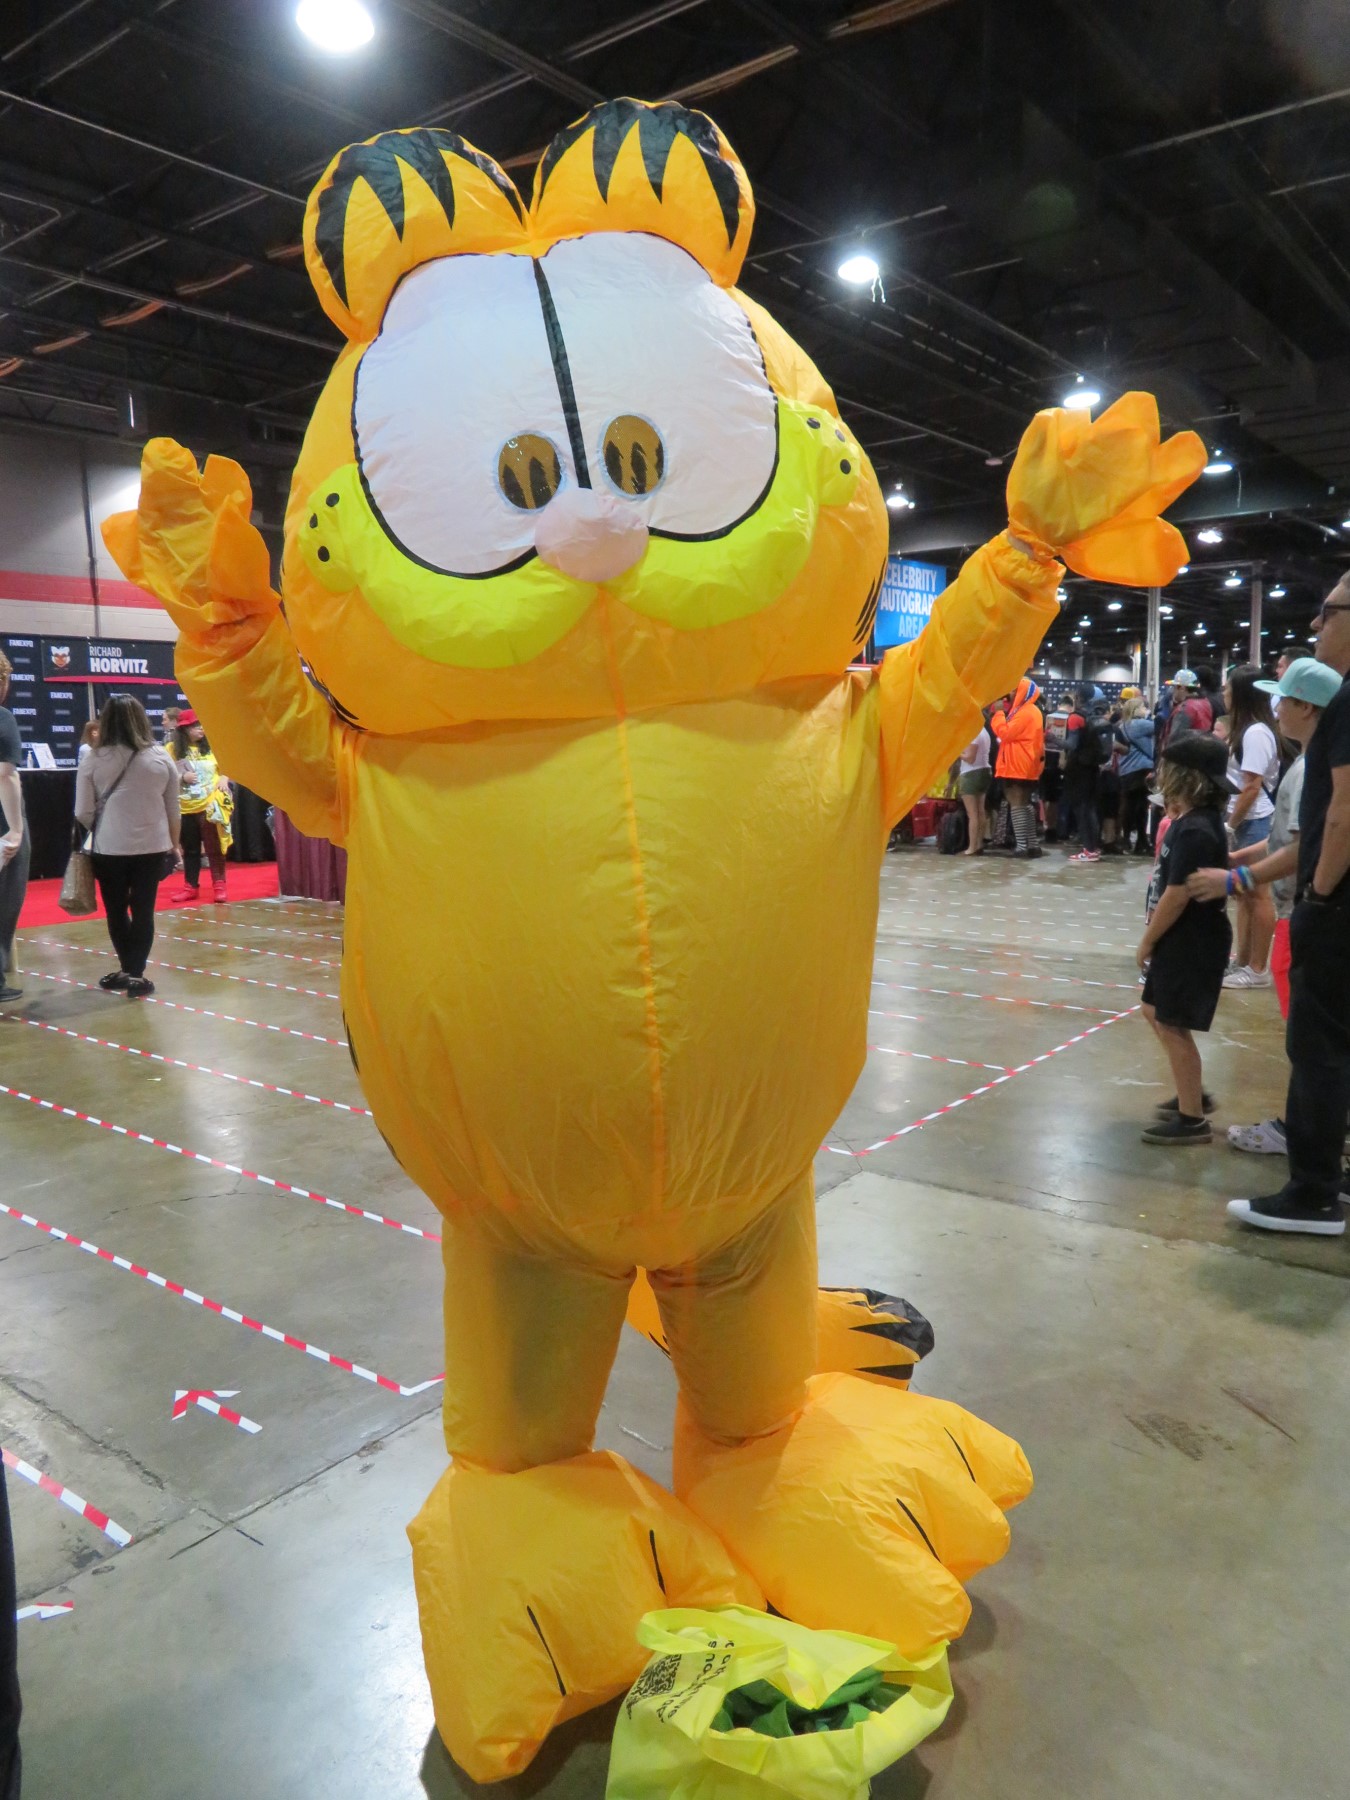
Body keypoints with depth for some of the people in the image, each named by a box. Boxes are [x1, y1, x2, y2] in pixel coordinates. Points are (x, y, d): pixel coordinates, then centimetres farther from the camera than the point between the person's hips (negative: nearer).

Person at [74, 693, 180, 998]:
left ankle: (128, 970, 22)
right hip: (152, 846, 1)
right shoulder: (161, 758, 0)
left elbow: (83, 813, -2)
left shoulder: (94, 760, -6)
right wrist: (174, 844, 19)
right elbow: (173, 810, 6)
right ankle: (135, 975, 5)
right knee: (143, 910, 6)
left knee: (116, 910, 13)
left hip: (109, 847, -1)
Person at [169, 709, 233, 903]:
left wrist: (224, 779, -8)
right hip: (186, 807, 1)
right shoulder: (174, 749, -1)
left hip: (211, 804, 0)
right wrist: (182, 777, -15)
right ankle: (190, 886, 18)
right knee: (190, 848, 10)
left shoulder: (211, 746, 2)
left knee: (214, 847, 3)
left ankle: (219, 885, 10)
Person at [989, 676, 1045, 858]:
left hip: (1017, 766, -10)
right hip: (1026, 766, 10)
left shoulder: (1024, 713, -15)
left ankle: (1022, 846, -12)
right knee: (1025, 804, 13)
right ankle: (1032, 844, 15)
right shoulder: (1034, 711, 18)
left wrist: (998, 713, -8)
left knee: (1016, 805, -9)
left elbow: (1005, 733, -18)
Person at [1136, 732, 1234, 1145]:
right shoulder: (1193, 821, 8)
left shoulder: (1194, 831, -23)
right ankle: (1193, 1094, 33)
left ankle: (1192, 1119, 10)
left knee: (1173, 1026, -2)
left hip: (1191, 943, -10)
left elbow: (1177, 895, -22)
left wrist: (1147, 940, -14)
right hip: (1183, 939, 10)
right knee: (1156, 1012, 20)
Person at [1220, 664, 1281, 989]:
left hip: (1255, 822, -10)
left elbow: (1252, 787, -19)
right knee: (1244, 894, 13)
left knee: (1258, 894, -4)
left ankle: (1258, 969, 2)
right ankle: (1243, 963, 20)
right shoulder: (1245, 730, 14)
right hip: (1244, 821, 10)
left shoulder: (1256, 733, -16)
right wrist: (1231, 822, 12)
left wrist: (1230, 824, -15)